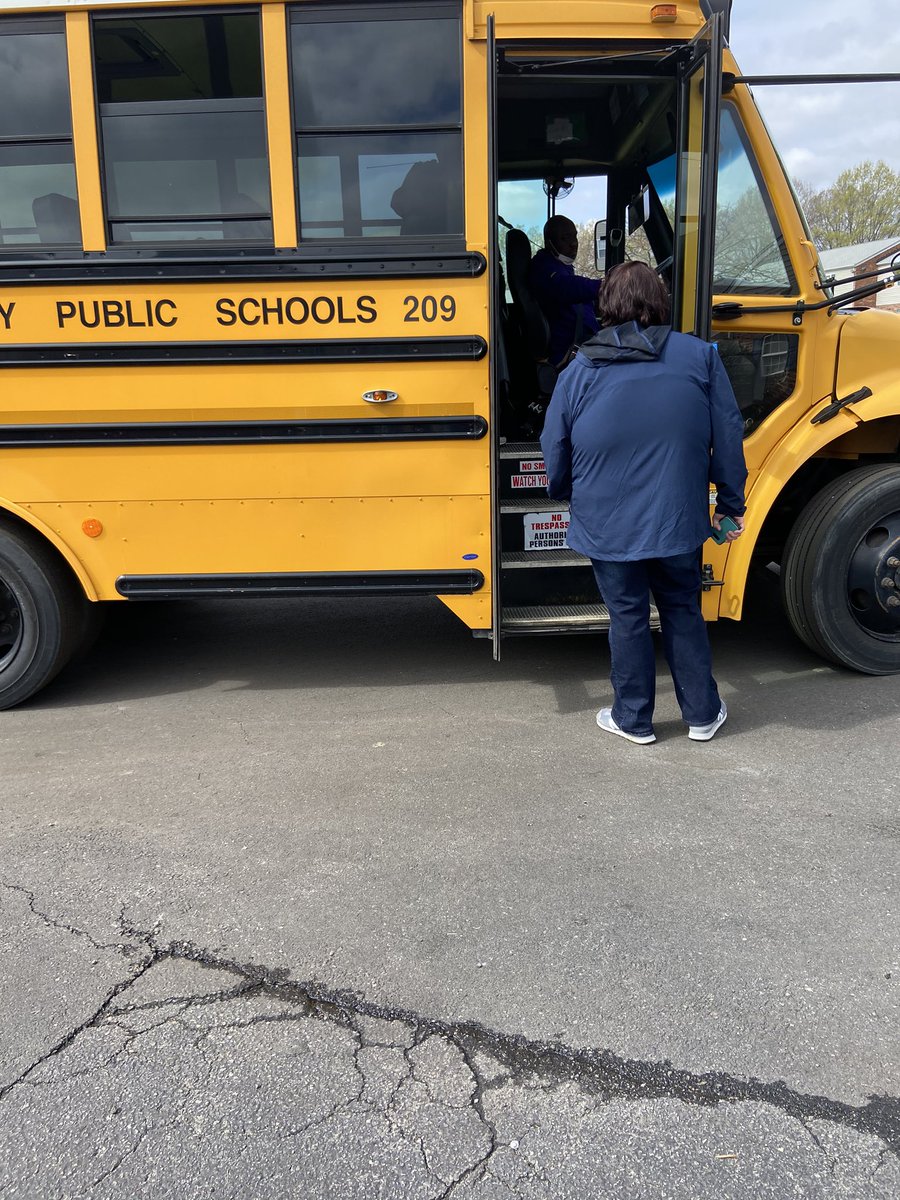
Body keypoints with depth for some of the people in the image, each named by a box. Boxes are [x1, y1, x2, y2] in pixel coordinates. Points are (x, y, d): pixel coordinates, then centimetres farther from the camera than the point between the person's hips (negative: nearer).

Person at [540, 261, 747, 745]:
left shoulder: (579, 372, -6)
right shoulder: (700, 357, -4)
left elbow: (555, 456, 0)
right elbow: (728, 437, -2)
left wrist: (565, 495, 20)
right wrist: (731, 501, 9)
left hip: (609, 527, -1)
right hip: (679, 522, 1)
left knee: (627, 618, 15)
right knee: (682, 612, 20)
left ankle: (633, 719, 28)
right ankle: (702, 713, 31)